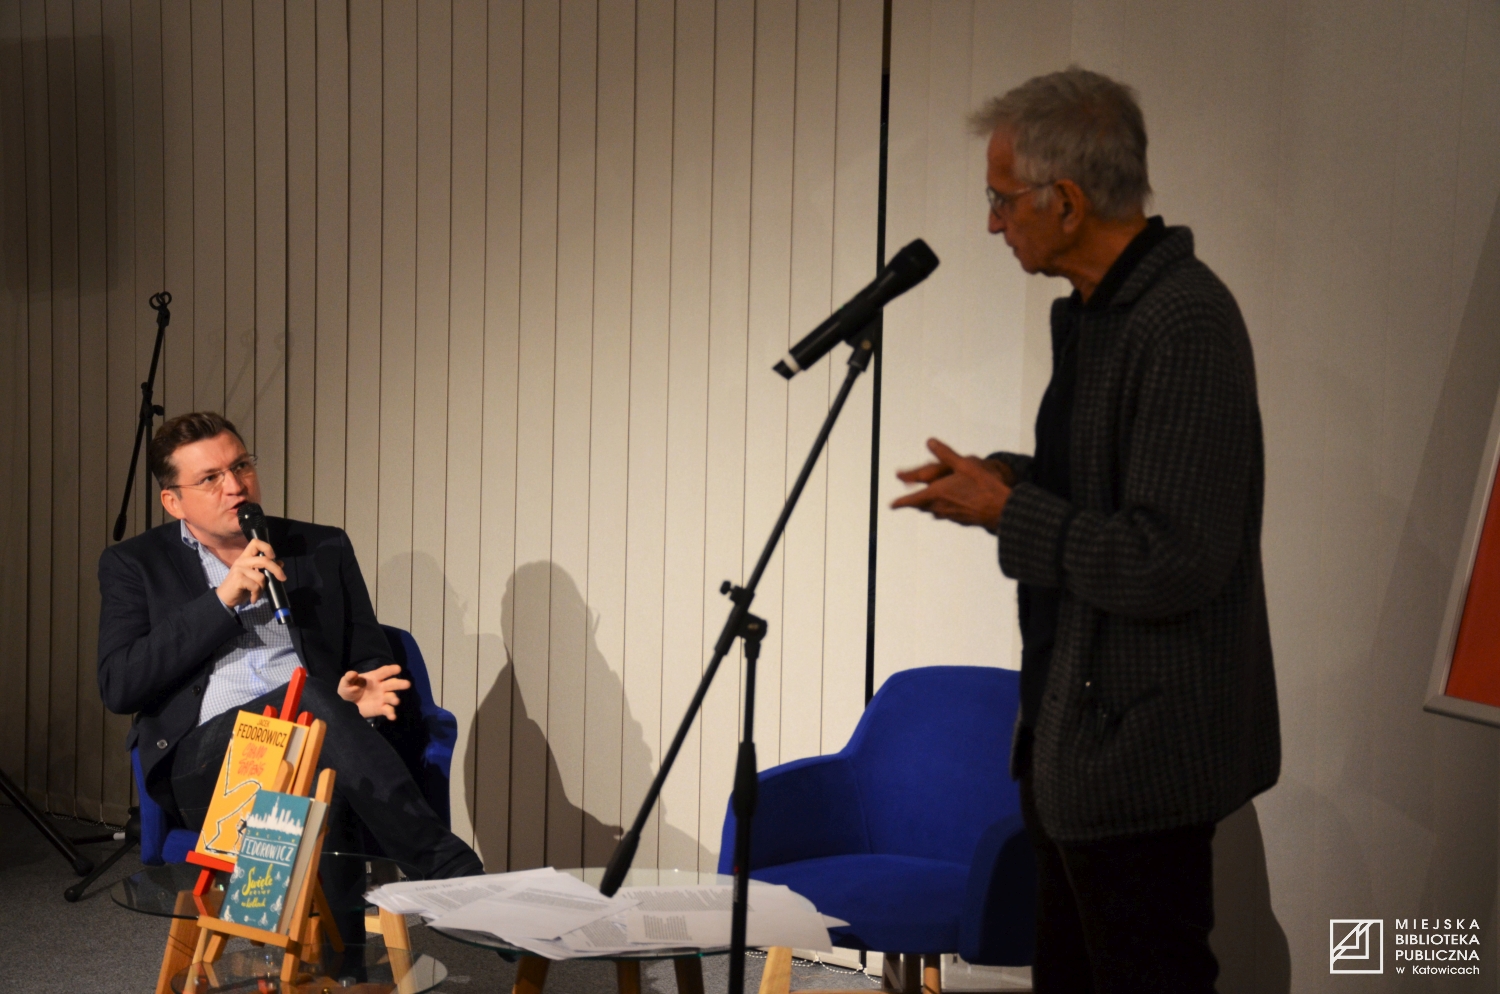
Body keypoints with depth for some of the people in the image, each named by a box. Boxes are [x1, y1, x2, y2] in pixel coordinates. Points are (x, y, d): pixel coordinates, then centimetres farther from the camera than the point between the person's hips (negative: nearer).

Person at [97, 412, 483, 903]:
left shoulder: (325, 549, 21)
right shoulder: (135, 565, 14)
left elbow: (371, 660, 21)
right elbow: (118, 687, 0)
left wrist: (363, 691, -6)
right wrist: (223, 599, -6)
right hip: (202, 758, -2)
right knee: (306, 697, -35)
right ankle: (448, 866, -36)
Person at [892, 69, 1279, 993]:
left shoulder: (1184, 325, -23)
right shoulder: (1099, 309, 10)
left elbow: (1170, 563, -27)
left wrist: (1010, 513, -16)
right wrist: (1003, 479, 6)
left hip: (1140, 744, -11)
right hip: (1077, 731, 11)